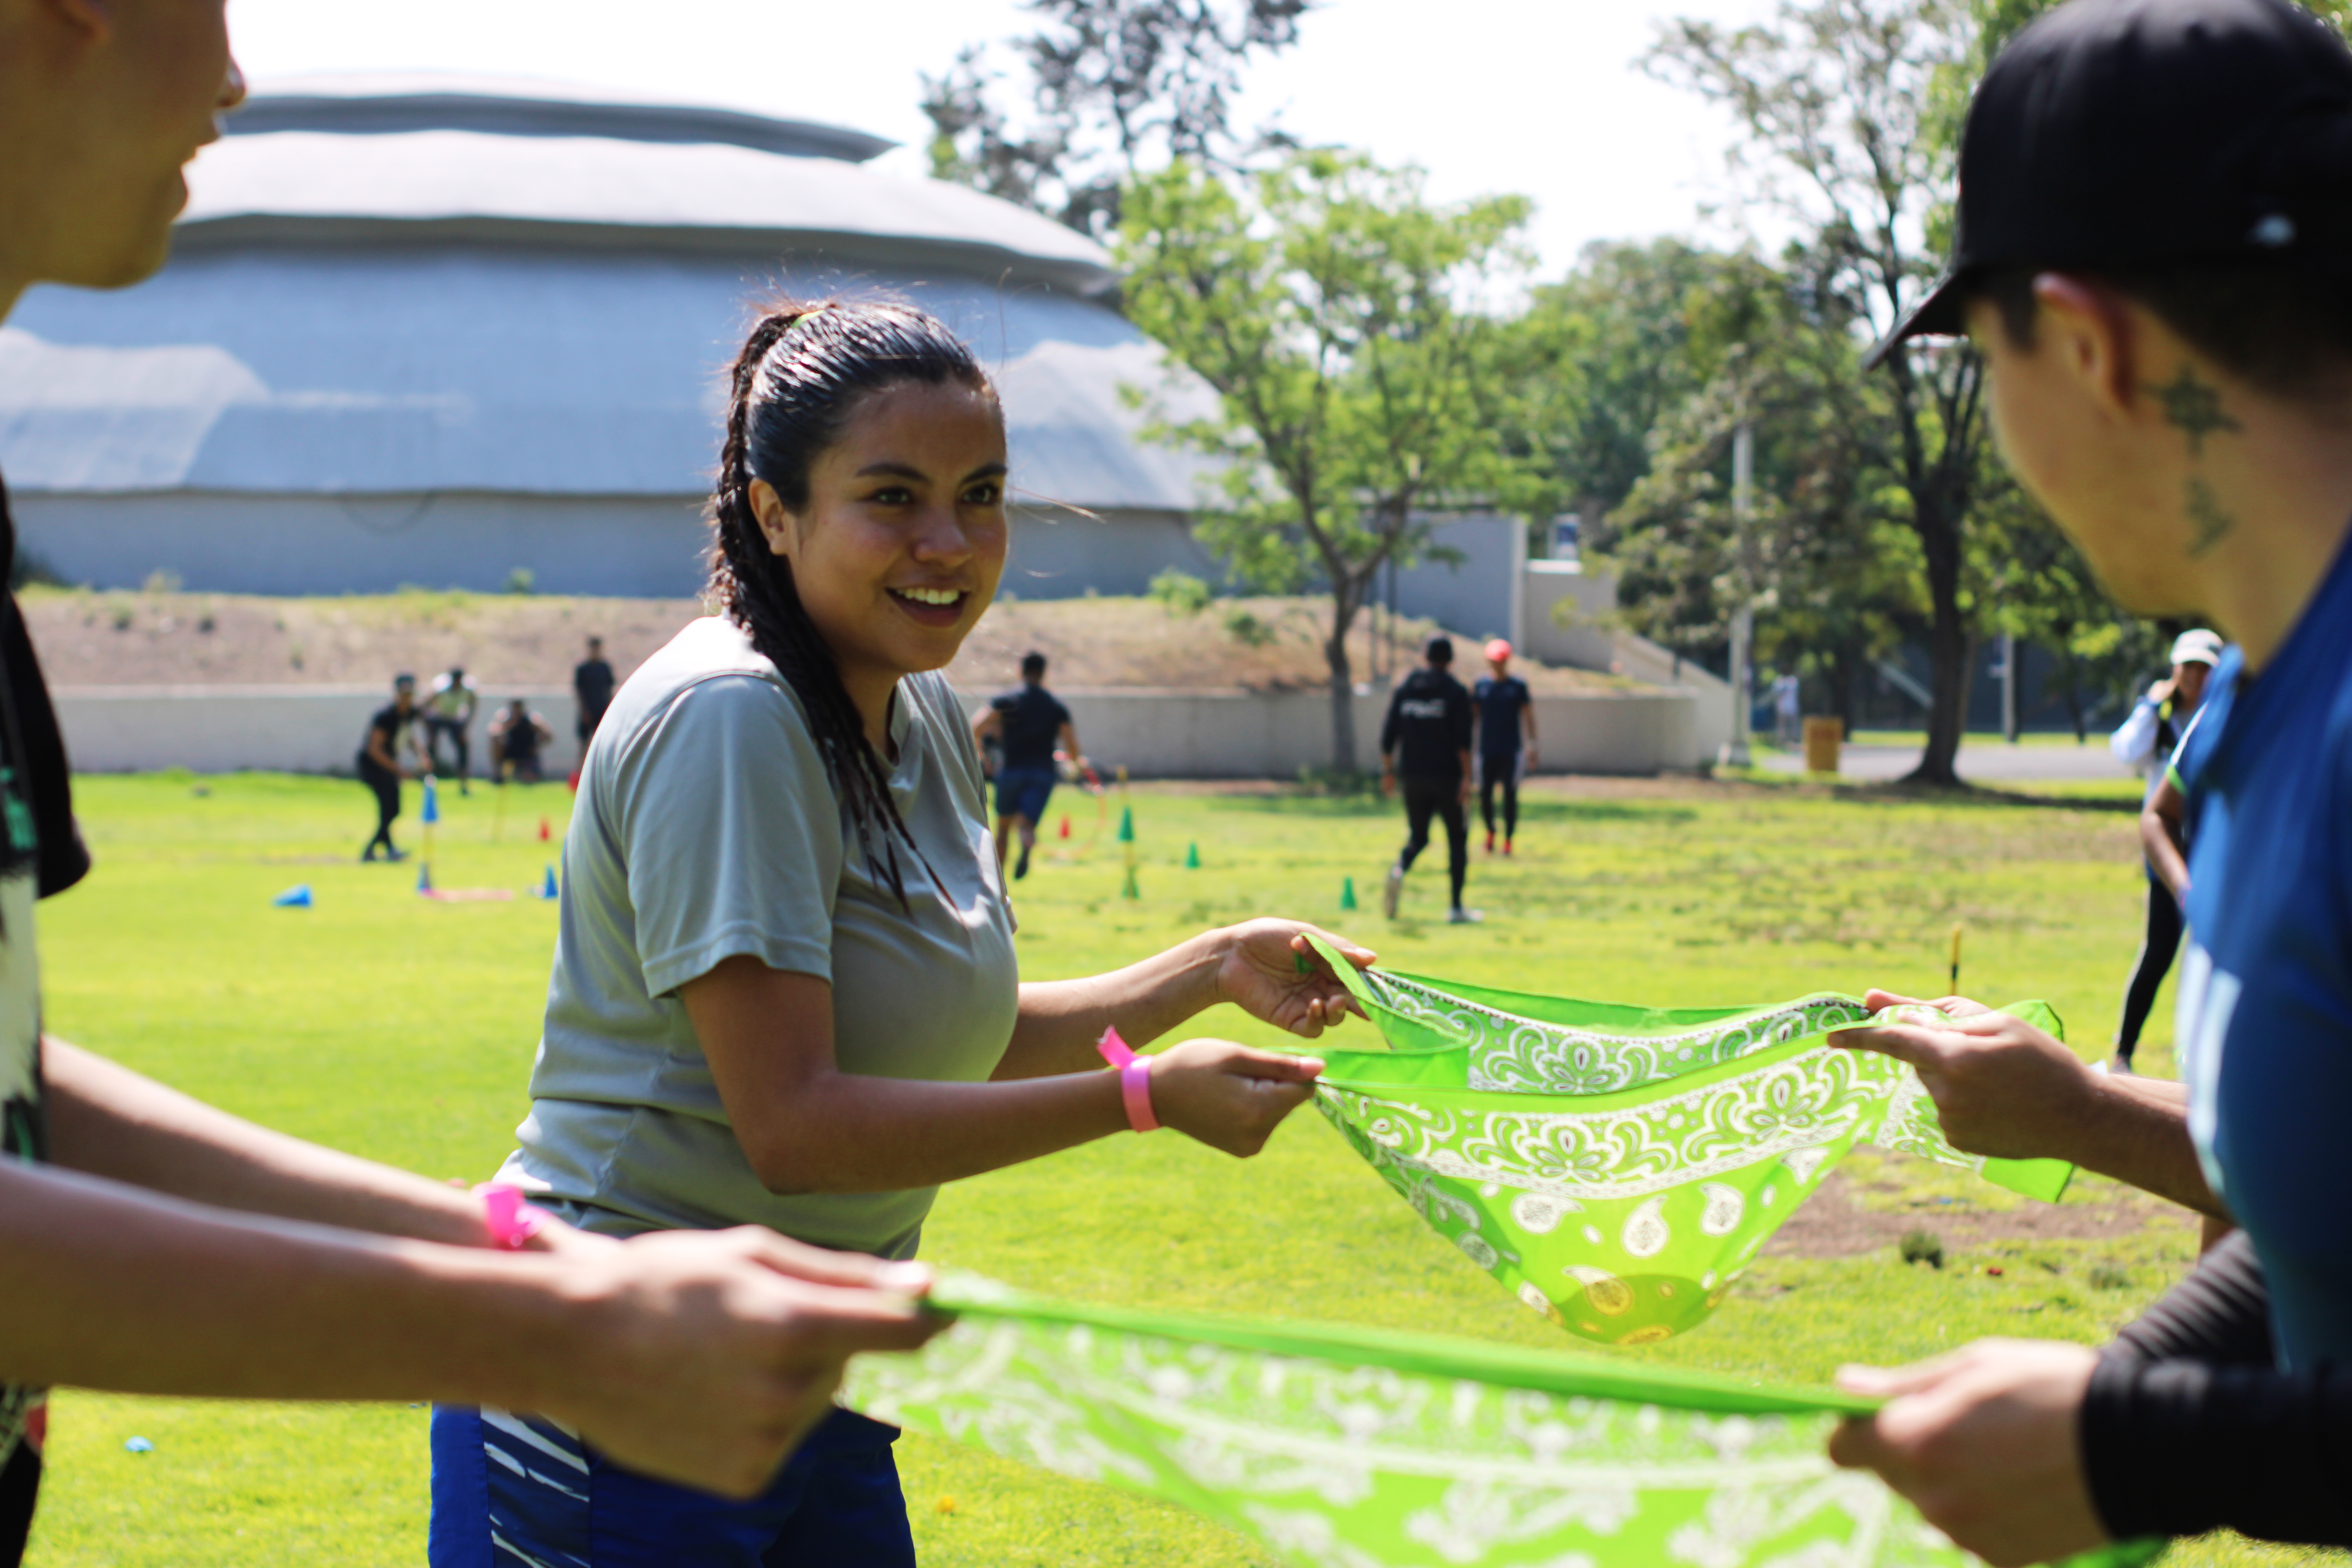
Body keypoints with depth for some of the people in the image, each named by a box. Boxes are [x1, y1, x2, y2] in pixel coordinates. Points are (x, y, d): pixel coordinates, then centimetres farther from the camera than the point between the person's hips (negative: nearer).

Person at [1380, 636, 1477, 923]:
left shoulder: (1403, 689, 7)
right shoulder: (1455, 692, -3)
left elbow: (1389, 734, 6)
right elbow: (1463, 740, -11)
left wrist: (1389, 771, 13)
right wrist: (1466, 778, -11)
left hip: (1412, 777, 3)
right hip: (1447, 778, -3)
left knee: (1417, 837, 16)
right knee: (1457, 839, 8)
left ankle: (1398, 872, -18)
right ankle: (1455, 907, 3)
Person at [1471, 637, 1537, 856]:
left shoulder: (1518, 686, 0)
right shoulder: (1480, 685, 4)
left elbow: (1528, 715, 3)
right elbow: (1473, 714, 10)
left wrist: (1531, 745, -2)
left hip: (1511, 751, -1)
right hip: (1487, 750, 1)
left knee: (1510, 795, -3)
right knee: (1484, 795, 2)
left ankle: (1508, 839, 8)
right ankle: (1490, 831, 28)